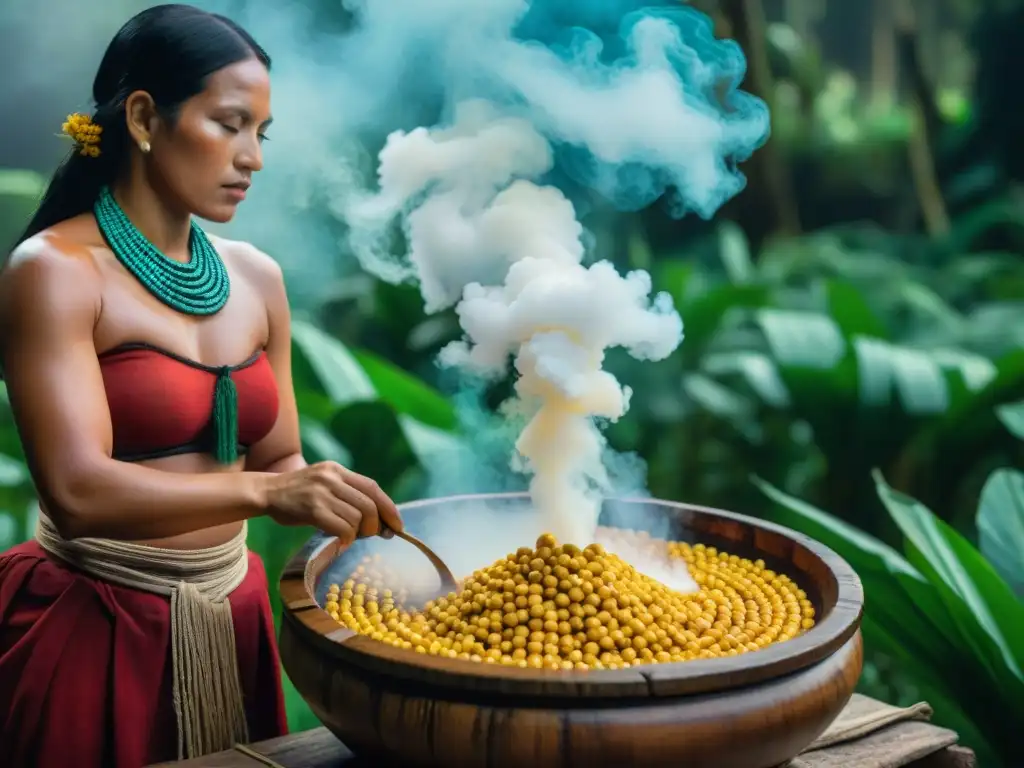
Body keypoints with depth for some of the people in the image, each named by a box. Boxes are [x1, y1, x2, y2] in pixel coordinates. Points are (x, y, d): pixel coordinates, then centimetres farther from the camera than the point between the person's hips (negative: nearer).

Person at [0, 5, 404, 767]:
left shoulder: (257, 278, 4)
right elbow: (79, 491, -24)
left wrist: (348, 513, -9)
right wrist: (264, 492, -35)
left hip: (233, 621, 6)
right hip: (95, 633, -5)